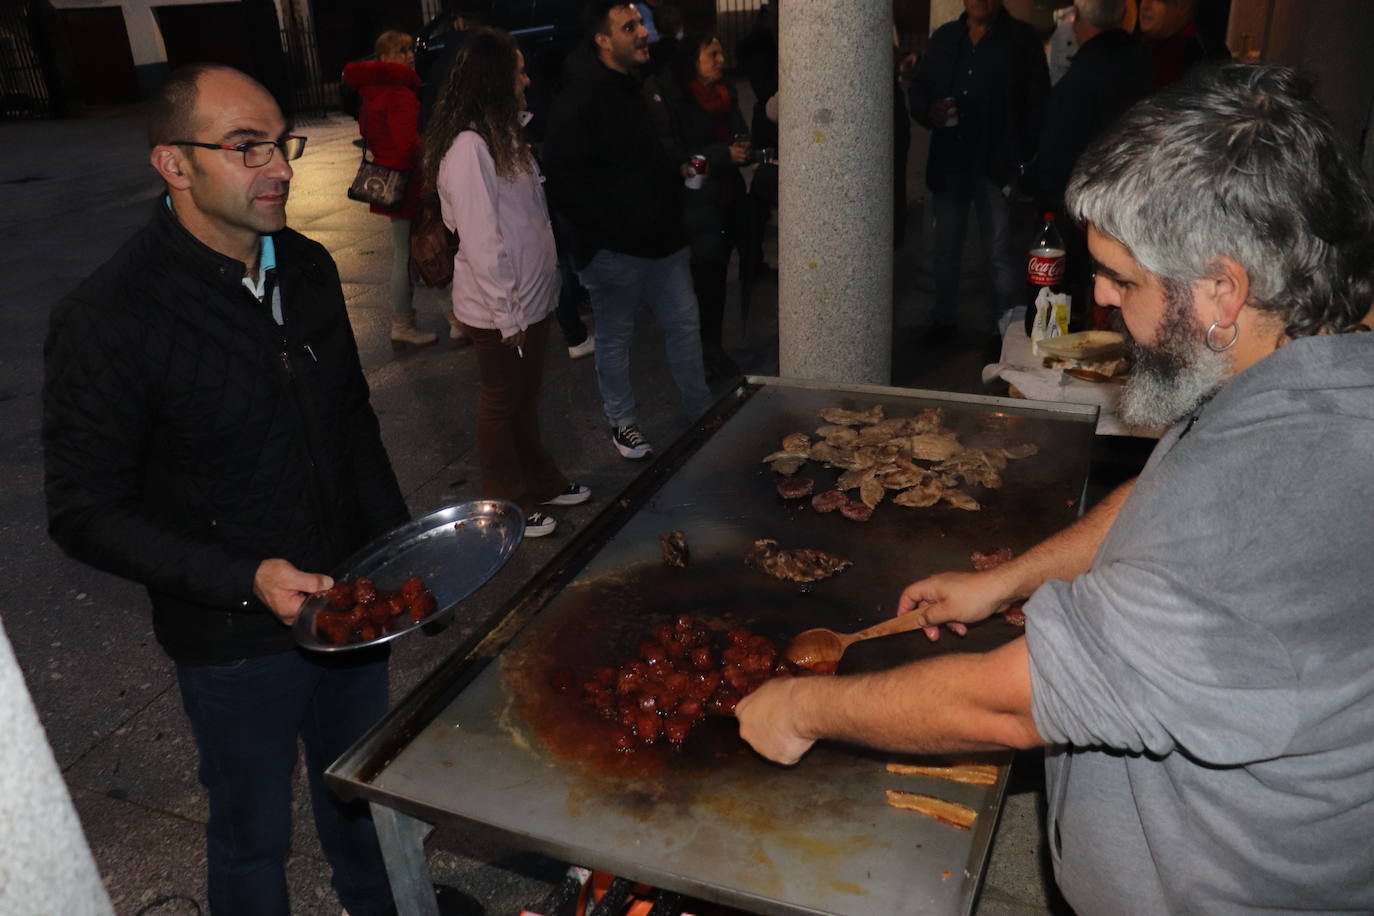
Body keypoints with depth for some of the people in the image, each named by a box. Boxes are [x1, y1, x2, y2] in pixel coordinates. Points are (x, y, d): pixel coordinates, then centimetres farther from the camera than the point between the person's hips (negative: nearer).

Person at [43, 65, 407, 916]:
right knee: (255, 835, 18)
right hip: (236, 642, -5)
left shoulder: (307, 267, -1)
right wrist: (247, 581, -26)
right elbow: (86, 512, -16)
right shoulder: (108, 319, -21)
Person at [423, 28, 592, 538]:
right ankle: (508, 506, 24)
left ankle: (540, 482, 37)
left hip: (529, 297, 8)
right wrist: (507, 314, -19)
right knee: (502, 404, 8)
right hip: (499, 309, -8)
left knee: (525, 397, 21)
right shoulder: (468, 148, -21)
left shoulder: (503, 135, 10)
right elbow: (480, 241, -22)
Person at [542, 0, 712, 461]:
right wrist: (603, 228, -19)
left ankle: (701, 413, 28)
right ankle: (622, 423, 24)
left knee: (685, 324, 13)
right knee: (614, 338, 7)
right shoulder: (579, 99, -14)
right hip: (614, 248, -7)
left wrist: (681, 171, 9)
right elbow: (563, 179, -19)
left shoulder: (647, 86, 12)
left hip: (664, 240, 8)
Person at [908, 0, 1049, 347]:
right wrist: (929, 113, -8)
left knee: (999, 254, -4)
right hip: (948, 163, 4)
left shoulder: (1022, 39, 2)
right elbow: (918, 89, 16)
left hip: (996, 166, -3)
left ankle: (1000, 329, 4)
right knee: (946, 249, 10)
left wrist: (1022, 160, -13)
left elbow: (1038, 105, -2)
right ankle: (943, 321, 22)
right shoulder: (944, 38, 13)